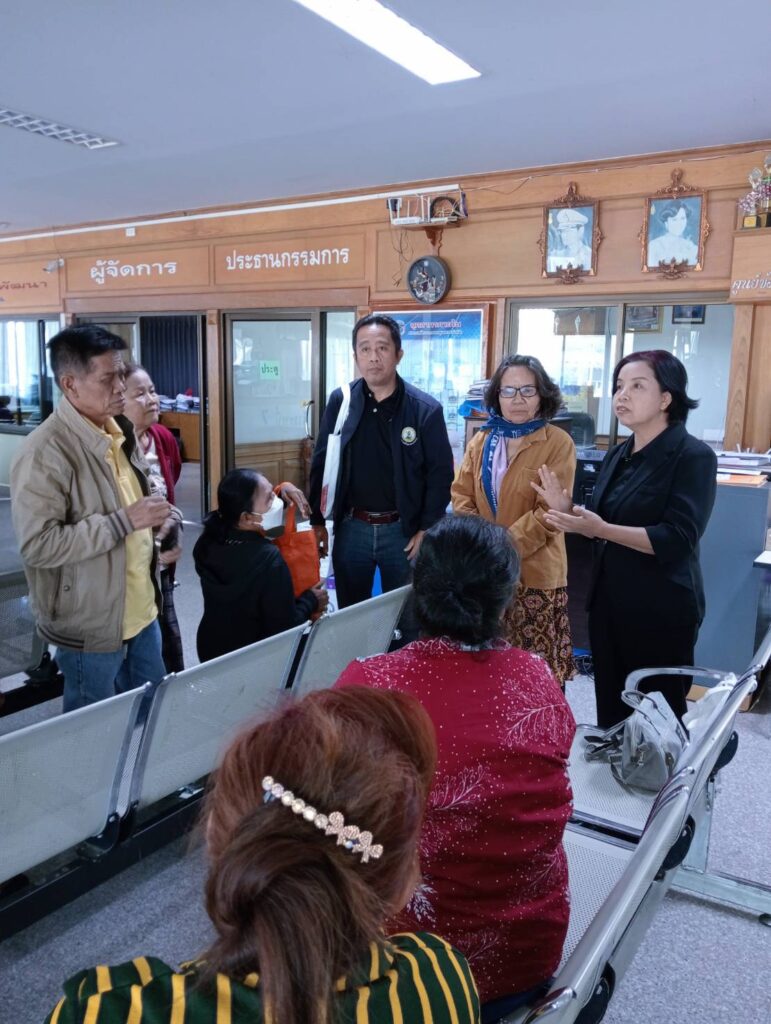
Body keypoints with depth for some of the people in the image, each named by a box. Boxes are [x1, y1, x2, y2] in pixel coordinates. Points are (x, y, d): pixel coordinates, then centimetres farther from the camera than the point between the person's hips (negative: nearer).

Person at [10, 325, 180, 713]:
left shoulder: (120, 431, 5)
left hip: (141, 612, 8)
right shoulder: (45, 452, -23)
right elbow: (38, 545, -26)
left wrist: (160, 520, -3)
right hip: (90, 627, -7)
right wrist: (126, 521, -28)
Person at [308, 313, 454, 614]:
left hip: (403, 529, -2)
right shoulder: (340, 401, -2)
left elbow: (440, 474, -4)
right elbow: (321, 464, 5)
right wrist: (318, 521, 4)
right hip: (351, 527, 2)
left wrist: (427, 529, -8)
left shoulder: (426, 409, -8)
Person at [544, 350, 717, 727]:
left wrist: (600, 529, -28)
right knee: (611, 710, 15)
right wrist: (569, 516, -6)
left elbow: (677, 539, -21)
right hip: (608, 601, 7)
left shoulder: (693, 456, -12)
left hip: (661, 609, -7)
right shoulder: (617, 456, 10)